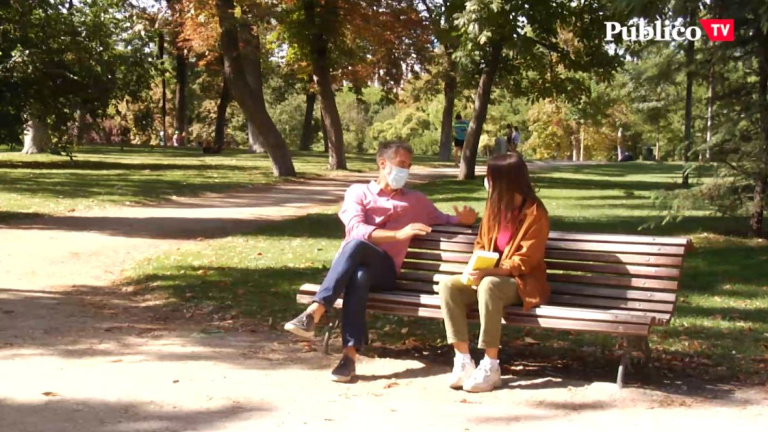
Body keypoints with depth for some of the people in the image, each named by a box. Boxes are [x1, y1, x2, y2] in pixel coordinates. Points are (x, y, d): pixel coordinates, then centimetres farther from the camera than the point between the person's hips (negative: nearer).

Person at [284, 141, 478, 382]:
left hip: (384, 270, 0)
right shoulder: (358, 192, 12)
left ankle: (314, 313, -47)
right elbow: (357, 230, -5)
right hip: (348, 265, 0)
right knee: (358, 276, -39)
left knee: (356, 246, -35)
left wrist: (463, 219, 0)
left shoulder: (416, 200, 23)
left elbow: (444, 220, 26)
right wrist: (398, 234, -19)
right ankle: (350, 352, -48)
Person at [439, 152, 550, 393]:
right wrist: (477, 267, -9)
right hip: (490, 276, 6)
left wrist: (489, 272, -29)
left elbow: (524, 261, -16)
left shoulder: (535, 213, -13)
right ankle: (463, 361, -23)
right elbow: (481, 244, 13)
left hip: (522, 282, -6)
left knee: (489, 286, -39)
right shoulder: (494, 205, 7)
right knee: (448, 285, -20)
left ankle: (491, 367, -32)